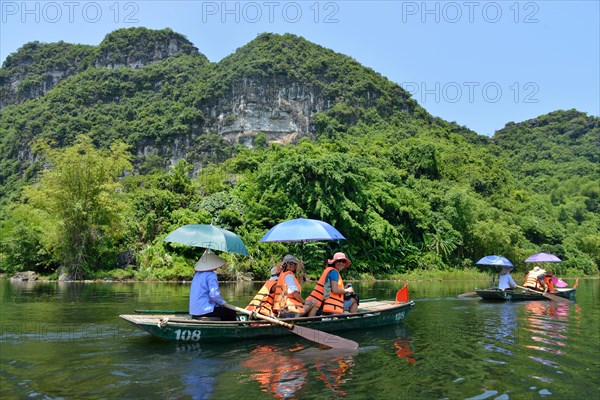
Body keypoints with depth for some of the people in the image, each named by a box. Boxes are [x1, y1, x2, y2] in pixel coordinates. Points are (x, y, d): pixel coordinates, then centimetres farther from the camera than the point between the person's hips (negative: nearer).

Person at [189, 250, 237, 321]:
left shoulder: (197, 274, 13)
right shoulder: (211, 275, -13)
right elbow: (214, 294, -22)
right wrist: (222, 302, -4)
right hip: (204, 310, -9)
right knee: (232, 313, -3)